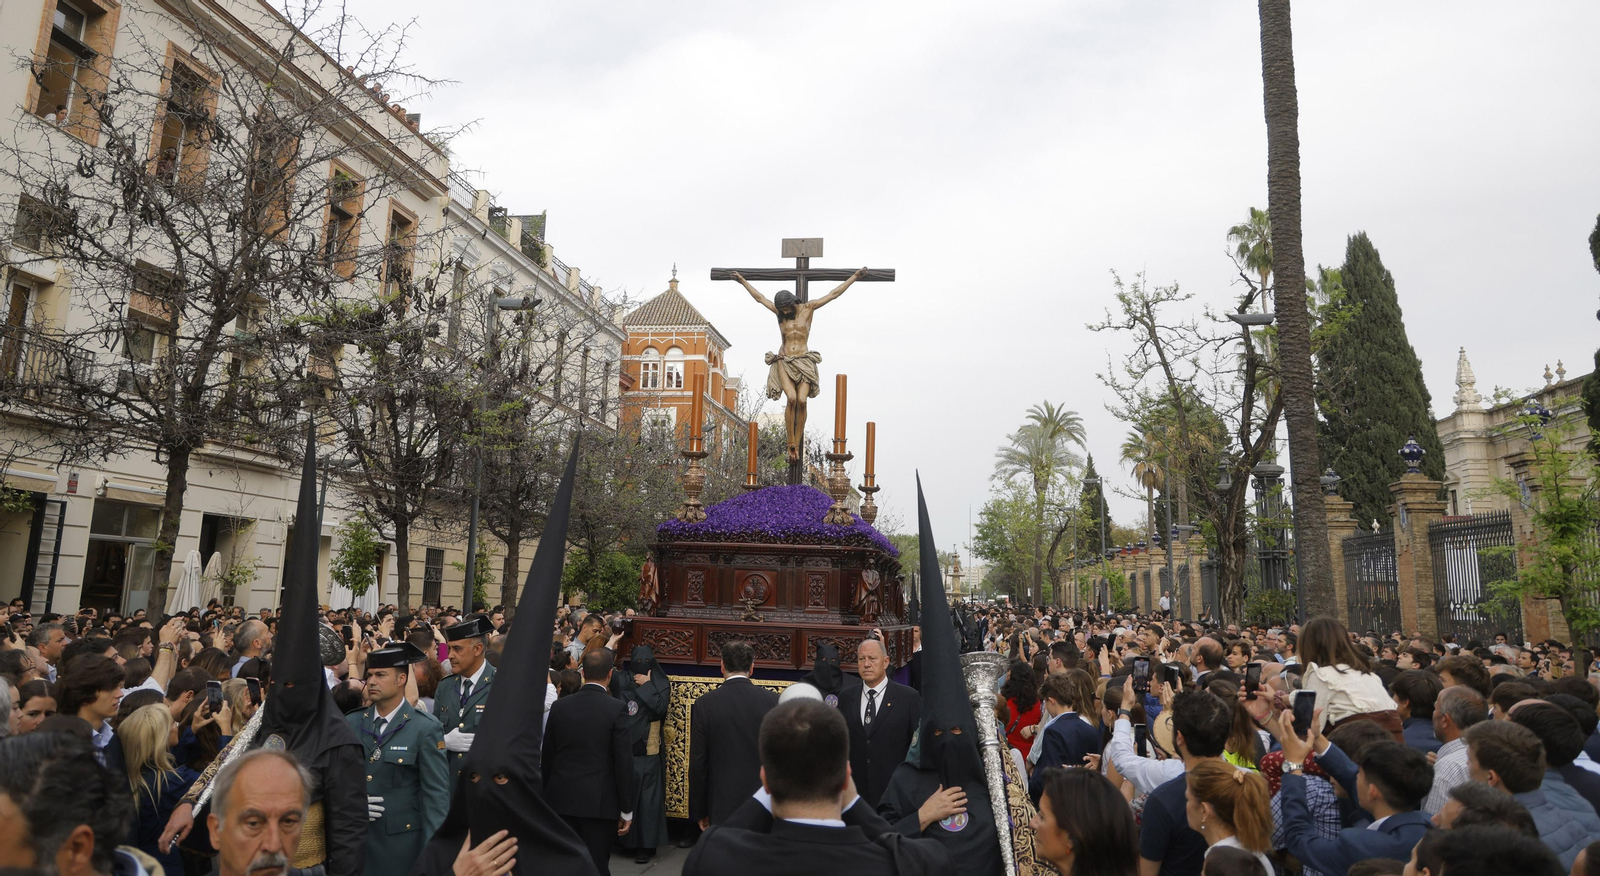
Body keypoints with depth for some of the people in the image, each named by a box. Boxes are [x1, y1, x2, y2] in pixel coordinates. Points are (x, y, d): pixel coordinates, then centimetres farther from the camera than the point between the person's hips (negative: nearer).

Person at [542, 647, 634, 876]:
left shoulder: (559, 706, 1)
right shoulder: (616, 708, -11)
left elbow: (547, 757, 8)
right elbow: (624, 762, -11)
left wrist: (547, 798, 19)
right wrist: (626, 810, -3)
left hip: (561, 799, 4)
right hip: (599, 802, -4)